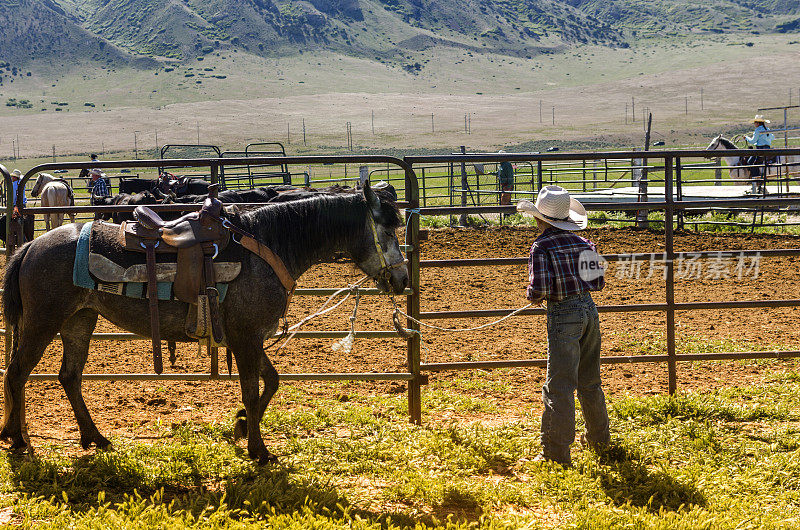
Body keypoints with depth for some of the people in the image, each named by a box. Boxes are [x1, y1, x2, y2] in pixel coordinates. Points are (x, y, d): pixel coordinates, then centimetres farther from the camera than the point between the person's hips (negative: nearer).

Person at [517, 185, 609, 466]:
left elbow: (539, 288, -20)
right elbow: (599, 282, 9)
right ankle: (599, 437, 36)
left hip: (563, 315, -7)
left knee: (559, 387, -3)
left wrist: (533, 296, 1)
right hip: (589, 309, 7)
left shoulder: (542, 246, -13)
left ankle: (556, 452, -3)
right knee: (589, 381, 22)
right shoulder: (583, 243, 6)